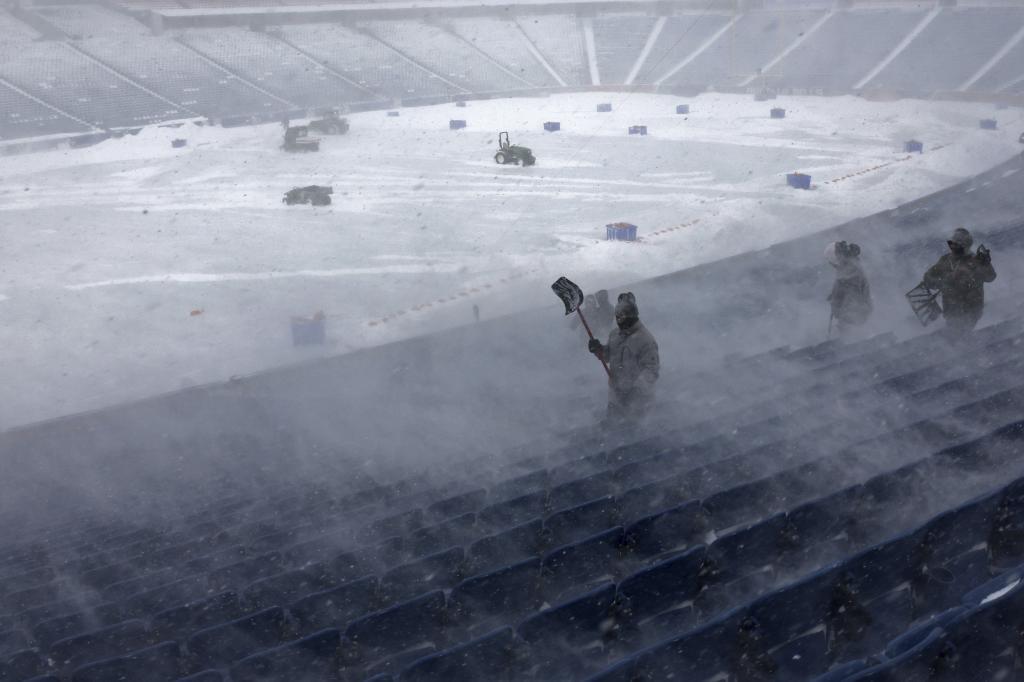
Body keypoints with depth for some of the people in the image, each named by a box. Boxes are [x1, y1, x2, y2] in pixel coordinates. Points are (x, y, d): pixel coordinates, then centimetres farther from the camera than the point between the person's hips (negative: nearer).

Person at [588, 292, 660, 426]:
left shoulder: (645, 339, -22)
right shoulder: (615, 333, 2)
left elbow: (651, 370, -23)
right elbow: (607, 356, 15)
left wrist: (638, 387, -37)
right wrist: (598, 349, -6)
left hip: (635, 395, -7)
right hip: (615, 390, 7)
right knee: (612, 423, 22)